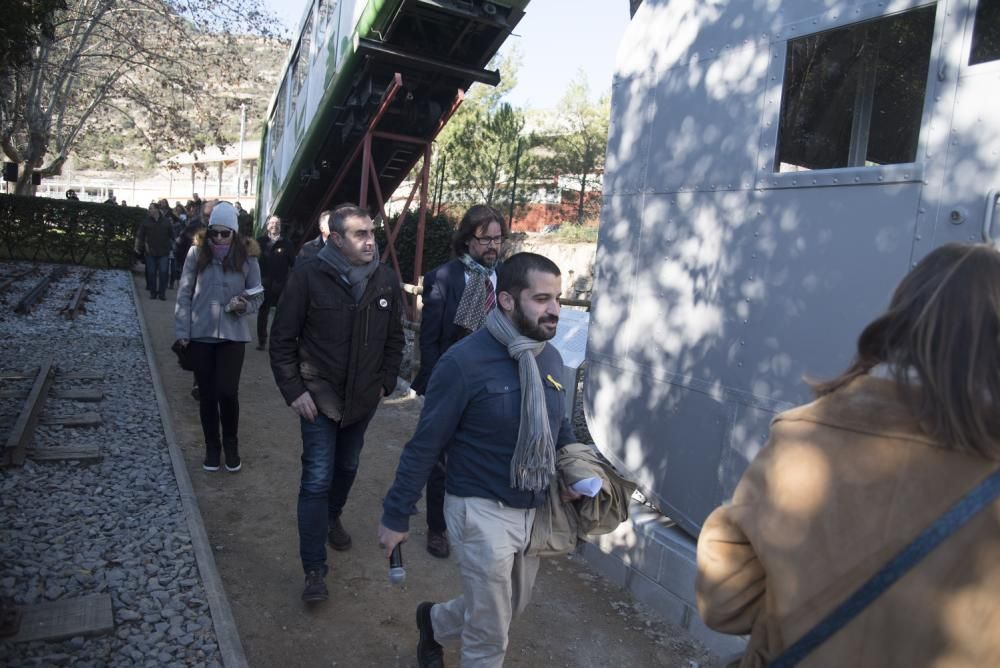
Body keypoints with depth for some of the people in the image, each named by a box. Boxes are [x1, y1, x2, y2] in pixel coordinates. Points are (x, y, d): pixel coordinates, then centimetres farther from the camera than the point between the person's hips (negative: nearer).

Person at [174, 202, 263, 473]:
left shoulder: (247, 256, -4)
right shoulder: (197, 252, -6)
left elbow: (258, 295, 5)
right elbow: (184, 293, -1)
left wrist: (244, 305, -16)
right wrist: (182, 330, -3)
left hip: (232, 334, -1)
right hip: (200, 334, 1)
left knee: (227, 392, -7)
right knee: (206, 394, 10)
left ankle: (231, 445, 18)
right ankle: (212, 446, 28)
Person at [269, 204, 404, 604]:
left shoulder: (386, 280, -4)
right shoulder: (308, 276, -14)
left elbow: (394, 338, 8)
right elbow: (282, 338, -8)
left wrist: (386, 382, 5)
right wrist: (294, 390, -12)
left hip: (364, 397, 4)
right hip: (319, 396, -4)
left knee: (347, 467, 21)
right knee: (317, 479, -4)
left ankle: (333, 518, 49)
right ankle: (314, 570, 7)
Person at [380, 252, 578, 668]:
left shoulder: (550, 358, -1)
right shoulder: (464, 362, -22)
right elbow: (425, 445, -15)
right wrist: (396, 515, -10)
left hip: (536, 509, 7)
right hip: (483, 511, -7)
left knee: (511, 607, 28)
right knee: (490, 633, 10)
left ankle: (434, 621, 55)